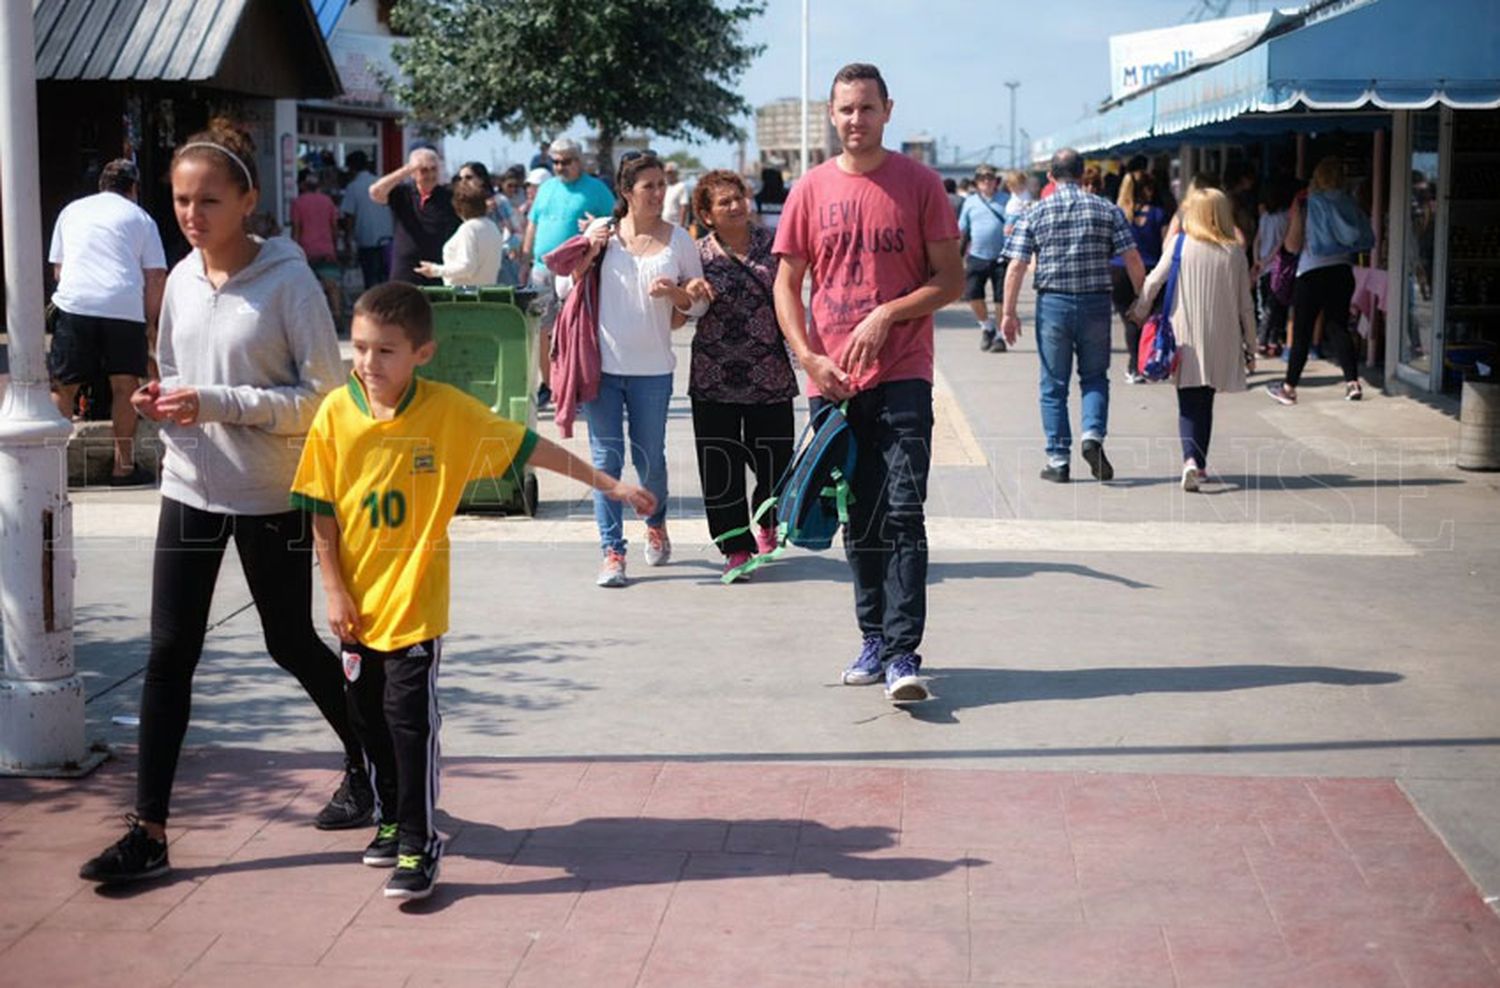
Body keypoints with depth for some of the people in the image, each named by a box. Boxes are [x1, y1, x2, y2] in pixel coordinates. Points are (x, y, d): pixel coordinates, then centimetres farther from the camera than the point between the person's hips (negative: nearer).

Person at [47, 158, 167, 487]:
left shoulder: (72, 210, 23)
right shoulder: (140, 218, 16)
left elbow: (57, 270, 24)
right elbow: (156, 277, 8)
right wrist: (151, 324, 16)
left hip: (75, 302, 1)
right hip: (125, 305, -1)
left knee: (63, 387, 7)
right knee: (125, 386, 9)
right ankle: (124, 466, 11)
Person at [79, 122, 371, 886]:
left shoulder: (287, 281, -15)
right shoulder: (181, 280, 3)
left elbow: (324, 395, -16)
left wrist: (214, 404, -22)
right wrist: (162, 402, -7)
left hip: (272, 499, -5)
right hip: (190, 491, 5)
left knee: (291, 646, 11)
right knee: (169, 656, 0)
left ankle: (365, 761, 38)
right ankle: (149, 833, 4)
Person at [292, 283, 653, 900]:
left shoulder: (448, 412, -12)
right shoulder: (336, 413, -7)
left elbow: (528, 447, -5)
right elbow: (321, 509, -1)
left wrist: (608, 484, -3)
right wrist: (335, 589, -3)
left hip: (416, 600, -3)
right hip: (356, 603, 3)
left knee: (410, 717, -6)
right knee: (369, 717, 15)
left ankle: (419, 846, 4)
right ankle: (391, 820, 34)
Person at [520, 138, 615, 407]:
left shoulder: (596, 190, 1)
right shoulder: (546, 188, 16)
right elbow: (532, 226, 20)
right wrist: (526, 261, 14)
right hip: (542, 270, 5)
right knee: (543, 330, 7)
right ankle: (547, 384, 19)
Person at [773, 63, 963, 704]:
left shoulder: (919, 184, 1)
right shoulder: (811, 190, 7)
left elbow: (951, 279, 0)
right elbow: (786, 285, 8)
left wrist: (887, 315, -14)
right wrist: (809, 358, -5)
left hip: (901, 375, -3)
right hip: (831, 380, 3)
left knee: (902, 515, -11)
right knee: (857, 521, 11)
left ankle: (902, 654, -12)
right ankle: (873, 640, 23)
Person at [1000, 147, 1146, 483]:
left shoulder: (1036, 214, 1)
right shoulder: (1107, 210, 3)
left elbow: (1016, 267, -4)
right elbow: (1133, 260, -1)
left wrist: (1009, 312, 0)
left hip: (1053, 303, -1)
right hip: (1096, 303, 1)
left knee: (1054, 385, 7)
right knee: (1095, 376, 15)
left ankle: (1058, 461, 8)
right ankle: (1093, 434, -9)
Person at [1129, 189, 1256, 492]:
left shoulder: (1180, 245, -4)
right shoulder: (1234, 252, 0)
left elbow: (1153, 281, -2)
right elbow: (1245, 305, 3)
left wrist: (1140, 311, 17)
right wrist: (1250, 347, 11)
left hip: (1185, 339, -2)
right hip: (1220, 340, 2)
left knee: (1189, 404, -1)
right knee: (1205, 402, 15)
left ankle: (1191, 459, -22)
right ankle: (1200, 464, 20)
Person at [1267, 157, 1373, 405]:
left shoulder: (1305, 205, -8)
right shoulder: (1348, 204, 2)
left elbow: (1292, 245, -7)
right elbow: (1366, 239, 6)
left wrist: (1295, 212, 7)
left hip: (1312, 273, -4)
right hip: (1342, 271, 4)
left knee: (1301, 332, 3)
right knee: (1338, 328, 12)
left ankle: (1289, 387, 8)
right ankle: (1353, 382, 2)